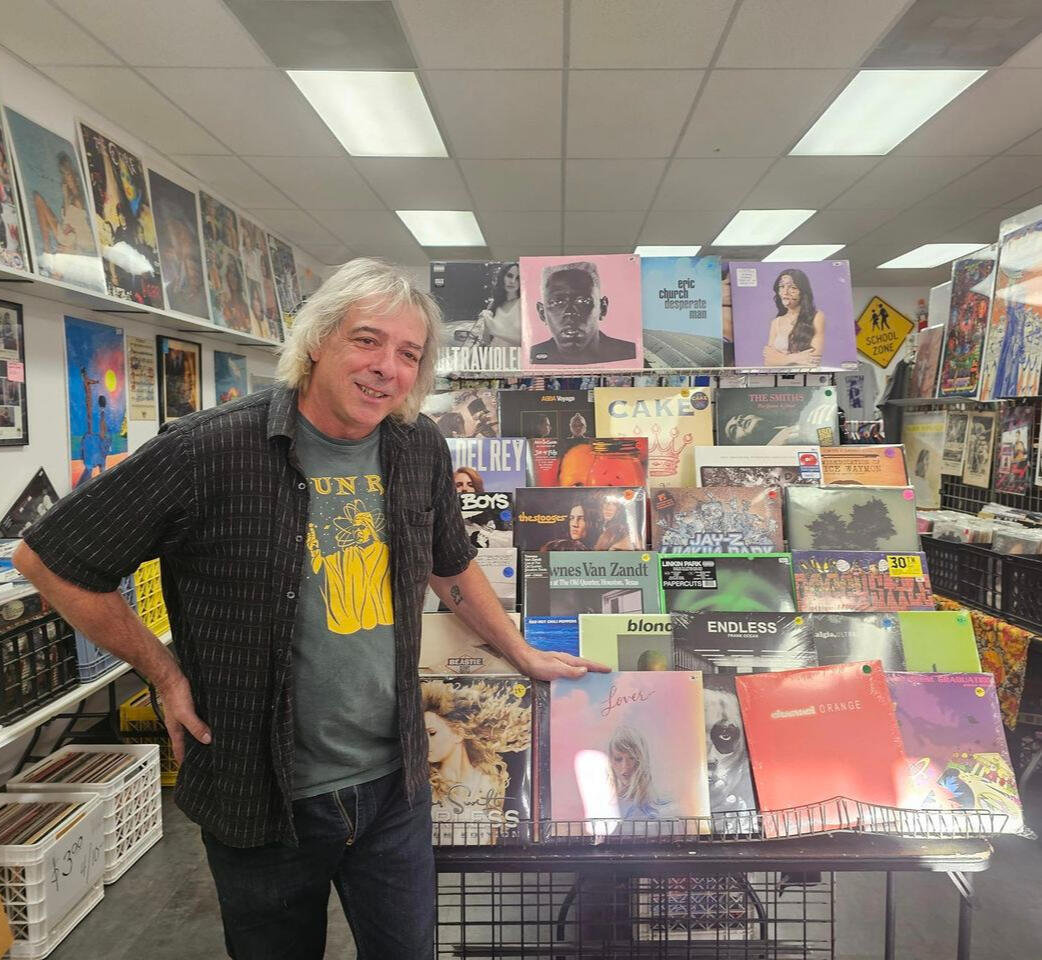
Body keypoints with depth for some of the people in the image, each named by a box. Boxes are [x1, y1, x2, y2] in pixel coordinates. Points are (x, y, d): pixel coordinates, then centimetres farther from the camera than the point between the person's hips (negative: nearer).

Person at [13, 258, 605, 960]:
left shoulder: (422, 452, -3)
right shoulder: (209, 451, -18)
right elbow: (49, 560, -8)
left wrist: (526, 656, 18)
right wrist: (167, 675, -7)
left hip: (394, 782, 4)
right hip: (263, 796, -3)